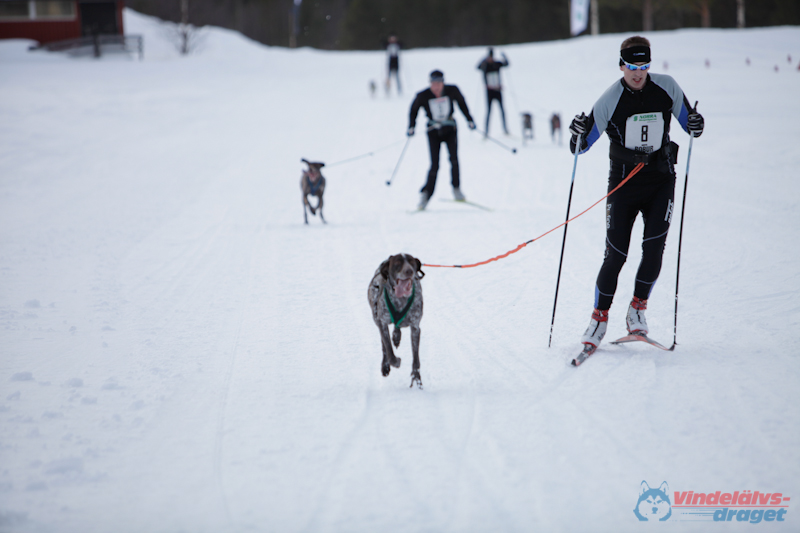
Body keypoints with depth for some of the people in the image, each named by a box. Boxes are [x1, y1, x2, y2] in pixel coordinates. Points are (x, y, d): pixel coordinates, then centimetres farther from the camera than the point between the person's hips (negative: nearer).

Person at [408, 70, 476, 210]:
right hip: (433, 132, -1)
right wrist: (411, 127, -3)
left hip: (450, 130, 1)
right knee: (434, 166, -9)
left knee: (454, 158, -19)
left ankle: (456, 189, -3)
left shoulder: (452, 91, -12)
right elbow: (414, 109, 5)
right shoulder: (423, 96, -14)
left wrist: (469, 120, 9)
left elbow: (461, 103, 8)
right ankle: (425, 194, 2)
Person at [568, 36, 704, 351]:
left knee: (654, 247, -11)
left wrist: (695, 127, -16)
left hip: (661, 180, 2)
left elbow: (687, 122, 8)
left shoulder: (667, 88, -4)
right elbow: (581, 147, -7)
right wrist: (578, 136, -30)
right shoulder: (610, 100, -10)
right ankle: (600, 317, 9)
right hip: (624, 181, -2)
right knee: (616, 254, -6)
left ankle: (637, 308, 7)